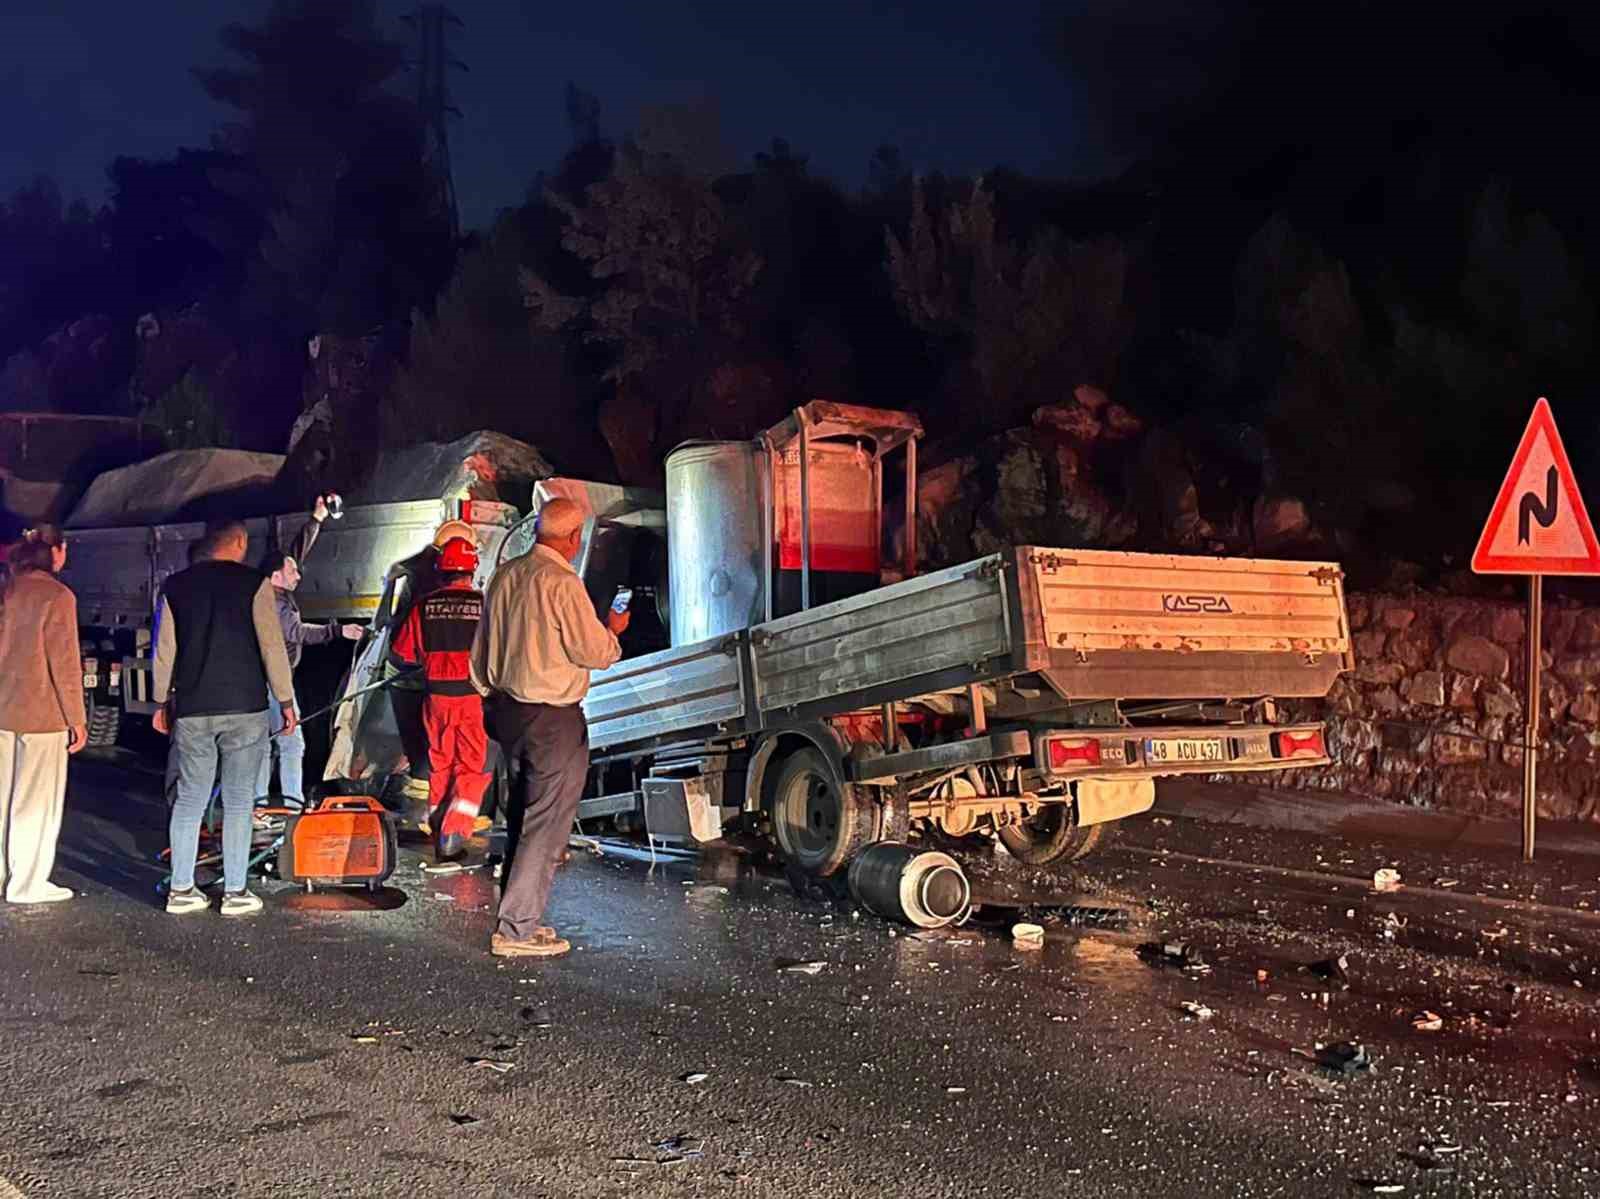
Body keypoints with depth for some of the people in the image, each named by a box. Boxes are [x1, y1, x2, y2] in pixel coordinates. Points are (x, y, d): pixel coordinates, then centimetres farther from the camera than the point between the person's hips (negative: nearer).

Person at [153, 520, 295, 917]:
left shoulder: (175, 587, 6)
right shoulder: (253, 583, -5)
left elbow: (164, 651, 9)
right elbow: (272, 646, -7)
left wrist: (162, 702, 18)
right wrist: (285, 701, -1)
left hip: (191, 711, 3)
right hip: (245, 708, -3)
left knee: (189, 800, 10)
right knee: (238, 801, 2)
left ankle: (181, 890, 12)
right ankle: (235, 892, 4)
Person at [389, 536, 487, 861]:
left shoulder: (424, 605, -1)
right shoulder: (484, 604, -9)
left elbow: (400, 654, 5)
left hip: (437, 694, 3)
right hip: (474, 695, -3)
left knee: (439, 761, 18)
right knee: (472, 766, 4)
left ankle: (437, 825, 27)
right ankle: (453, 831, -7)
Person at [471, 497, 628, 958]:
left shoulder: (505, 576, 8)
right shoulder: (562, 583, -18)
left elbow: (481, 651, 15)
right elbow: (594, 652, -15)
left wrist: (492, 696, 25)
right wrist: (613, 630, 4)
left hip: (507, 708, 8)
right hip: (552, 717, -8)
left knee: (521, 817, 18)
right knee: (546, 824, 0)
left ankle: (517, 917, 25)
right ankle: (516, 929, 2)